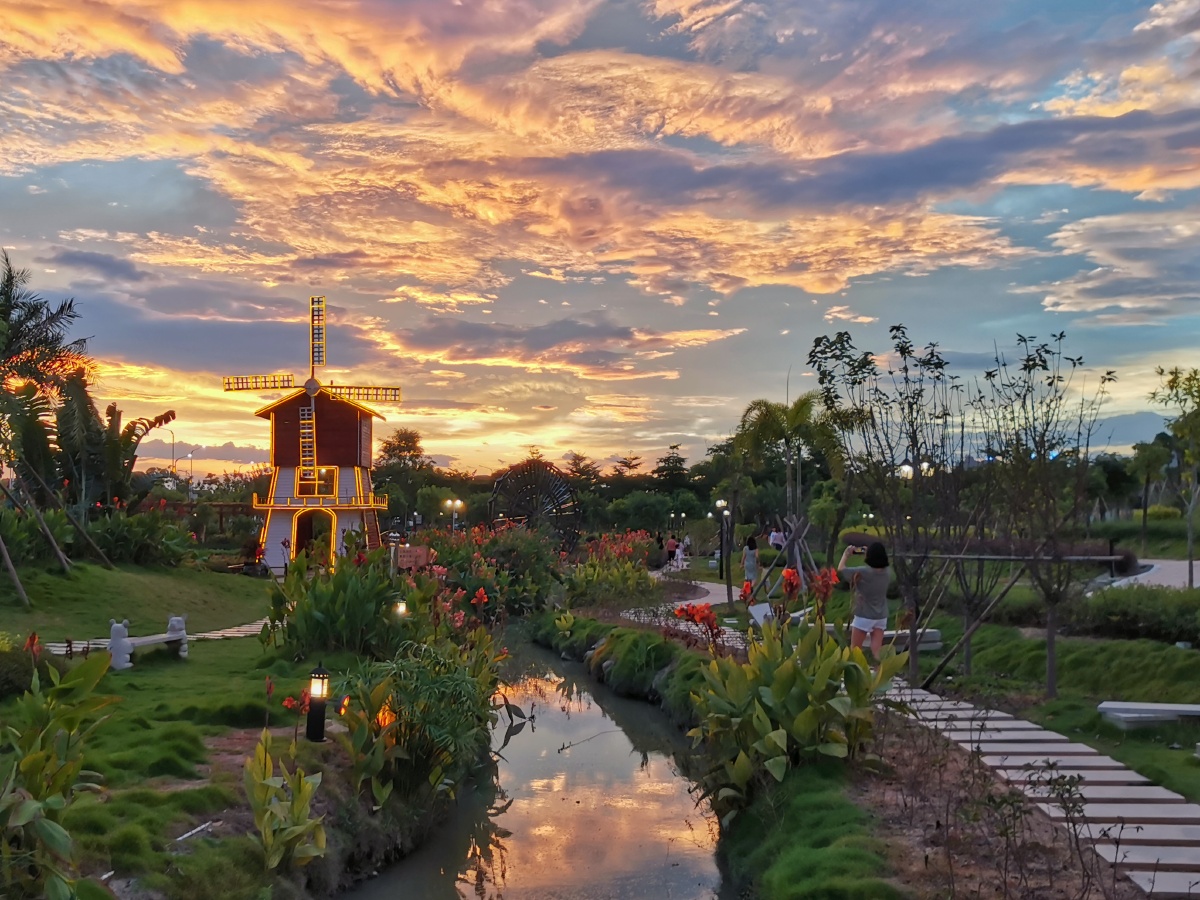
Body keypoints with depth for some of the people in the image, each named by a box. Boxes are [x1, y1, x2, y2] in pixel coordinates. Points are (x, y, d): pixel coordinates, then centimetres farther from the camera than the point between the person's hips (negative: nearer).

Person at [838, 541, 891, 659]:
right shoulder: (887, 572, -3)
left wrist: (846, 554, 10)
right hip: (881, 617, 5)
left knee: (854, 650, 7)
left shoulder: (863, 572, -19)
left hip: (864, 617, -5)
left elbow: (840, 569, -6)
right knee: (877, 650, 3)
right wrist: (870, 554, 17)